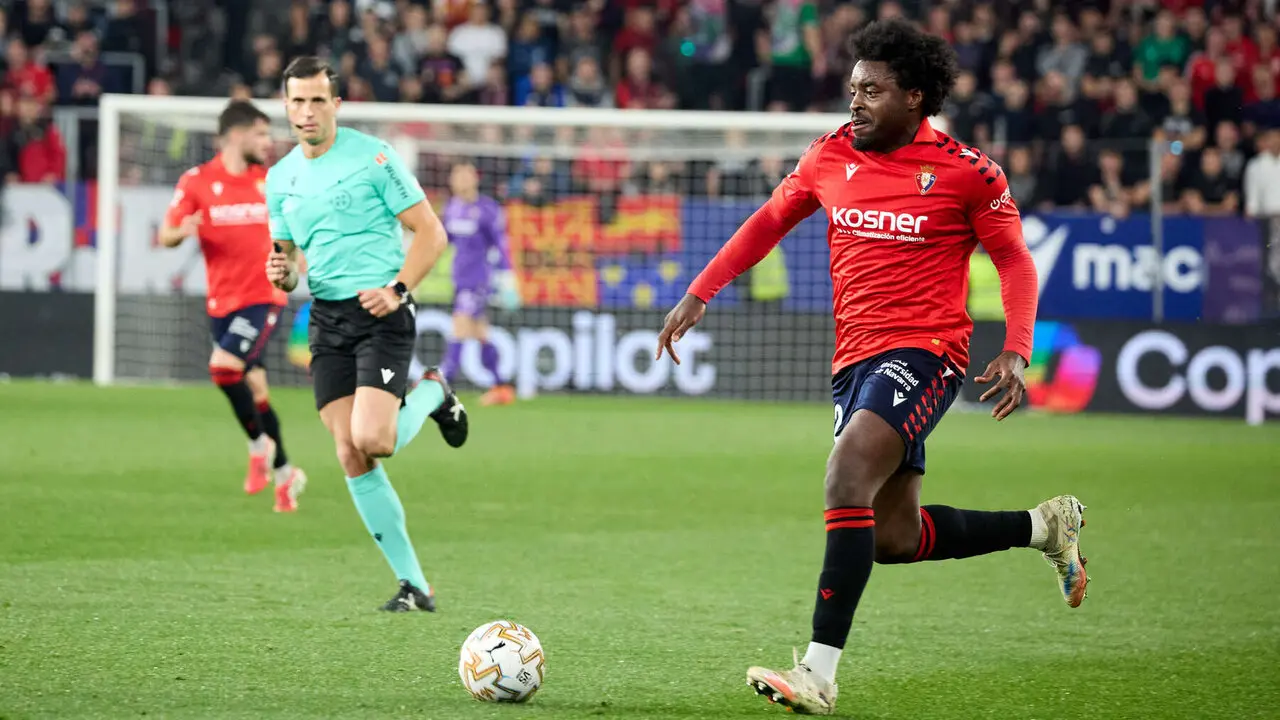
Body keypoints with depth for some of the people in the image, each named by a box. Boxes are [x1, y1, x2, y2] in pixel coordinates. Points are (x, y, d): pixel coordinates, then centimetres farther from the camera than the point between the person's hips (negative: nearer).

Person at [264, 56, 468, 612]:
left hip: (380, 313, -5)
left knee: (372, 440, -22)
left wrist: (397, 290, -17)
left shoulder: (372, 157, -6)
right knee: (350, 456, -5)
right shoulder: (280, 178, 12)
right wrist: (284, 274, -1)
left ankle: (432, 395, 14)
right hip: (326, 319, 6)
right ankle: (414, 584, 2)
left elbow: (430, 232, -5)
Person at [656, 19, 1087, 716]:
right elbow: (768, 222, 19)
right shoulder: (830, 156, 7)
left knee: (846, 475, -28)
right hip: (854, 358, 7)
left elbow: (1013, 260, 2)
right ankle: (1045, 525, 34)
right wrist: (698, 295, 11)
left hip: (923, 351, -7)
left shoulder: (965, 171, -6)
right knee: (895, 539, 11)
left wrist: (1015, 351, -12)